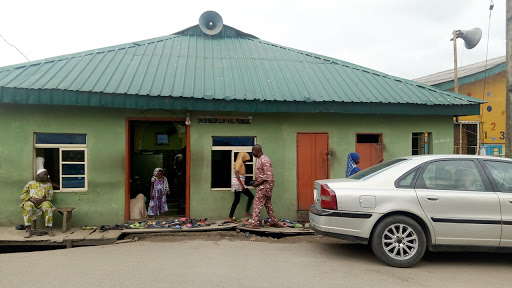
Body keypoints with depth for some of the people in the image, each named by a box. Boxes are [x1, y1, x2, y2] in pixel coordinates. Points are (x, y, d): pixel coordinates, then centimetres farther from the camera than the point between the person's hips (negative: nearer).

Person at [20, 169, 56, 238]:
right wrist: (31, 199, -9)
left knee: (48, 207, -36)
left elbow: (50, 196, 8)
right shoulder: (30, 183, 18)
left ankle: (49, 230, -36)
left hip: (43, 202, 0)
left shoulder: (49, 184, 20)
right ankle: (29, 231, -37)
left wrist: (41, 200, -12)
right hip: (31, 201, 0)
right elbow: (23, 195, 11)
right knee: (27, 207, -37)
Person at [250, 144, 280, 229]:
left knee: (257, 204, -8)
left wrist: (258, 183, -19)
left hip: (265, 185, -10)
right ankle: (274, 222, 24)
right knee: (268, 204, 15)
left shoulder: (264, 160, -19)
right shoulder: (260, 159, 13)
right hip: (264, 185, 10)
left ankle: (255, 224, -5)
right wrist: (256, 181, 11)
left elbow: (268, 177, -22)